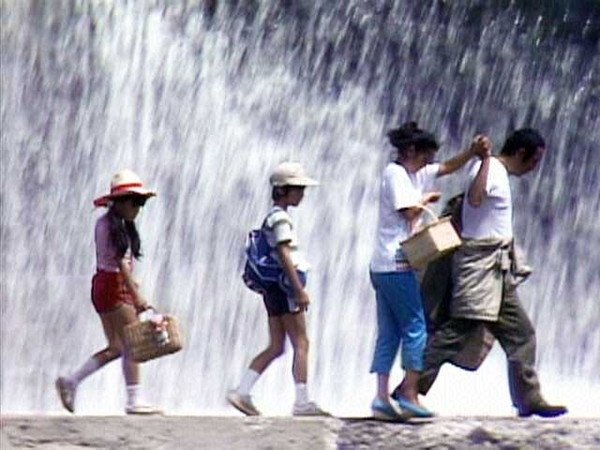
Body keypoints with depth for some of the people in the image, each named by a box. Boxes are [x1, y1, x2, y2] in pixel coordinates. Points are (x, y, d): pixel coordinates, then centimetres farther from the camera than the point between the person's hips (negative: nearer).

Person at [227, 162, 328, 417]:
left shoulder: (274, 216, 18)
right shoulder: (281, 218, -12)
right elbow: (284, 255, -19)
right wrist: (300, 290, -22)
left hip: (274, 288, 10)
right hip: (285, 285, -10)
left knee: (275, 347, 9)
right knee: (301, 344, -7)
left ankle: (242, 392, 4)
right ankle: (302, 402, -8)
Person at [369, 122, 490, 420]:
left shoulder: (415, 174, 18)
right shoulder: (395, 173, -9)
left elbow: (448, 168, 22)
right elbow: (409, 211, -17)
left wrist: (473, 151, 7)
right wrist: (427, 199, 2)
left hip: (383, 267, 10)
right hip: (396, 264, -10)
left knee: (388, 333, 6)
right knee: (415, 328, -6)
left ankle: (382, 396, 3)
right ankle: (409, 394, -7)